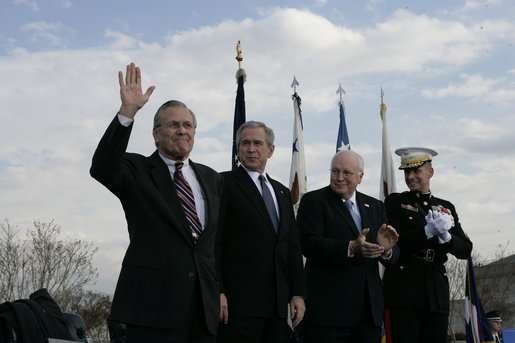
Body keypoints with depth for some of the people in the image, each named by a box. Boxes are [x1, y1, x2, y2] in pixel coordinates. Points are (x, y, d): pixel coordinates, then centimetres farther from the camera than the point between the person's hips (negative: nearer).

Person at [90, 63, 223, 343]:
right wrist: (127, 112, -26)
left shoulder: (211, 179, 17)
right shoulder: (137, 171, 3)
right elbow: (101, 169, -18)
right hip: (153, 303, -4)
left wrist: (222, 289, 13)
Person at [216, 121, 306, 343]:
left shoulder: (282, 193, 20)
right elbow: (213, 242, -8)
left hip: (278, 305, 6)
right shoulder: (225, 183, -1)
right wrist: (217, 293, -15)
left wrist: (298, 293, 10)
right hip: (239, 303, -6)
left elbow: (293, 247, 18)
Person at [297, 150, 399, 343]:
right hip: (328, 309, -5)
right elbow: (309, 244, -15)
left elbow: (391, 257, 10)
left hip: (369, 310, 5)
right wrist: (351, 248, -27)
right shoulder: (313, 201, 0)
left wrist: (386, 249, -14)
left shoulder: (375, 206, 15)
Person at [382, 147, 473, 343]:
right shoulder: (395, 202, 7)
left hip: (437, 293, 4)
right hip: (404, 288, -4)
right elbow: (392, 243, -7)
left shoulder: (446, 208, 18)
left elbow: (465, 250, 10)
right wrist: (429, 232, -17)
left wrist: (446, 237, -11)